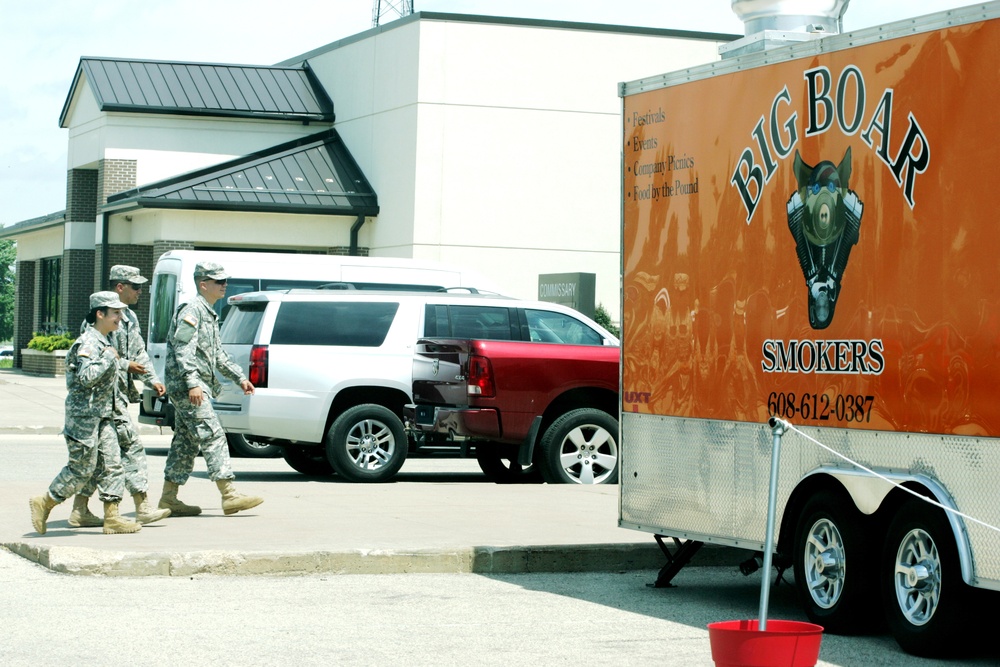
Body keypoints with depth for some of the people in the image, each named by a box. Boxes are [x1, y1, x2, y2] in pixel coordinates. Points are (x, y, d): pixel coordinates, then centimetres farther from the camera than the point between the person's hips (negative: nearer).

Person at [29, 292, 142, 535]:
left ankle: (112, 517, 5)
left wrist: (124, 364, 37)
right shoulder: (88, 342, -16)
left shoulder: (103, 342, 14)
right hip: (84, 415, -10)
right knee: (82, 469, -4)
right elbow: (86, 376, -28)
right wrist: (109, 357, -21)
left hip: (102, 416, 10)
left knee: (112, 464, 4)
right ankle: (43, 504, 9)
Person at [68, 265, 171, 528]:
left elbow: (140, 353, 20)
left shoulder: (130, 317, 18)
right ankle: (143, 508, -6)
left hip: (120, 393, 10)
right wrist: (126, 365, -17)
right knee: (131, 446, -9)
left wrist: (152, 379, 8)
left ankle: (80, 510, 14)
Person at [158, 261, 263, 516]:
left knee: (186, 443, 10)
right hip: (187, 387, -10)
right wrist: (192, 383, -28)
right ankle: (229, 496, -16)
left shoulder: (209, 314, 21)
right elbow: (183, 350, -21)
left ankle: (169, 498, 14)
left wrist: (240, 377, 25)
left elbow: (218, 355, 29)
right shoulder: (191, 311, -11)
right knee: (213, 437, -13)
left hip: (196, 388, 10)